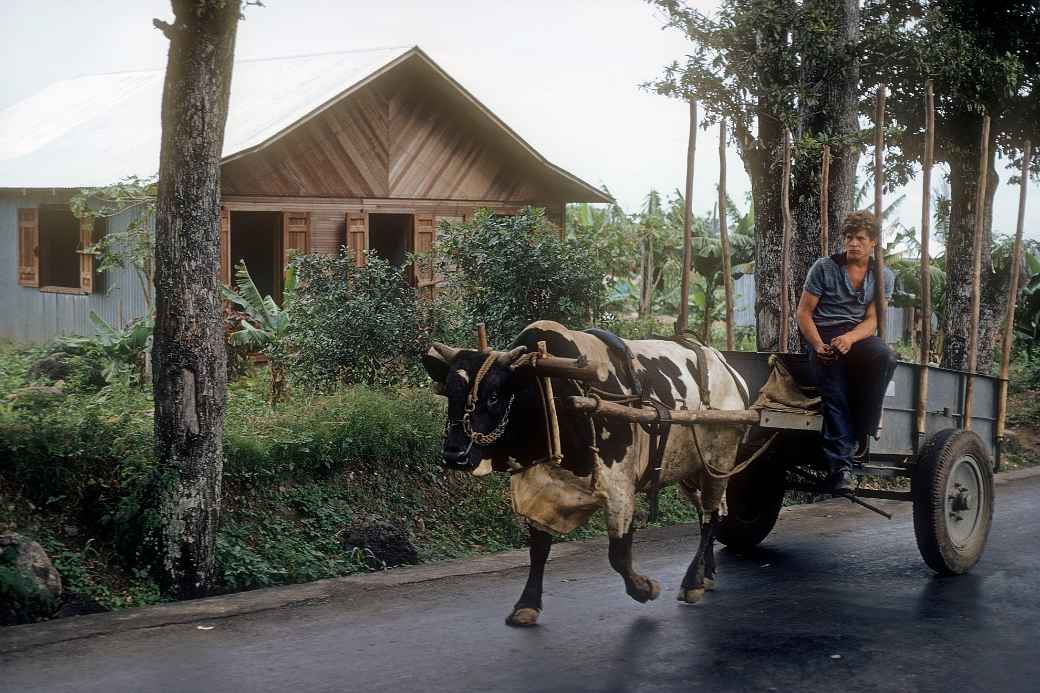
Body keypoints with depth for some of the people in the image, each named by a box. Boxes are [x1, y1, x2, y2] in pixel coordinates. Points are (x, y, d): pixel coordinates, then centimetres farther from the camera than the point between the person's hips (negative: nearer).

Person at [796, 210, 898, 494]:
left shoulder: (884, 276, 10)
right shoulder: (825, 268, 3)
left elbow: (872, 320, 1)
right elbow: (804, 312, 1)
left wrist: (849, 338, -21)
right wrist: (819, 345, -16)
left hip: (858, 334, 2)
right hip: (823, 334, -2)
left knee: (885, 357, -33)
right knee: (834, 394, -23)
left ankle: (860, 433, -24)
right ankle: (841, 466, -27)